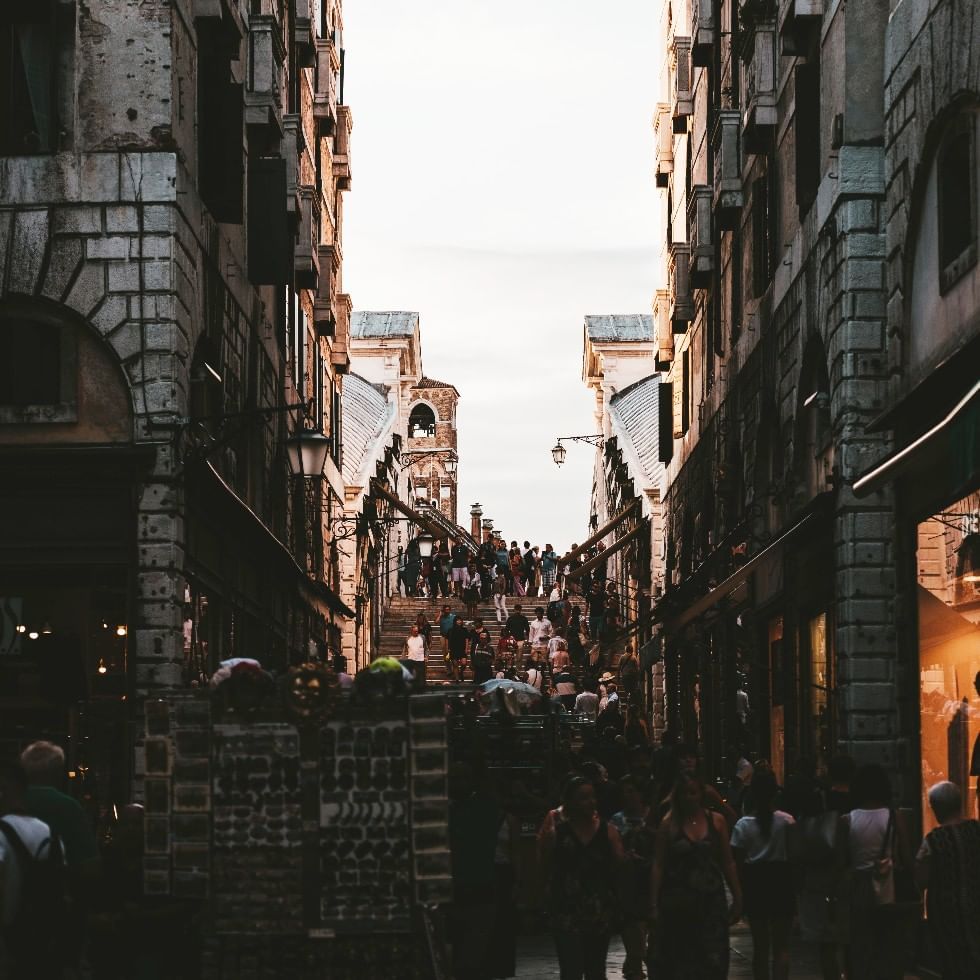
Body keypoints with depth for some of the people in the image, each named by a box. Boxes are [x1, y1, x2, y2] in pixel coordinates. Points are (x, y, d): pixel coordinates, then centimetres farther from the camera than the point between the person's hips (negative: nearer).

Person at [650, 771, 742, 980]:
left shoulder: (716, 821, 4)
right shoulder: (669, 824, 0)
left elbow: (728, 863, 6)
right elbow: (658, 866, -2)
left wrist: (737, 898, 3)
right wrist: (654, 905, -6)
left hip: (711, 899, 1)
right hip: (678, 901, 0)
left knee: (713, 963, -5)